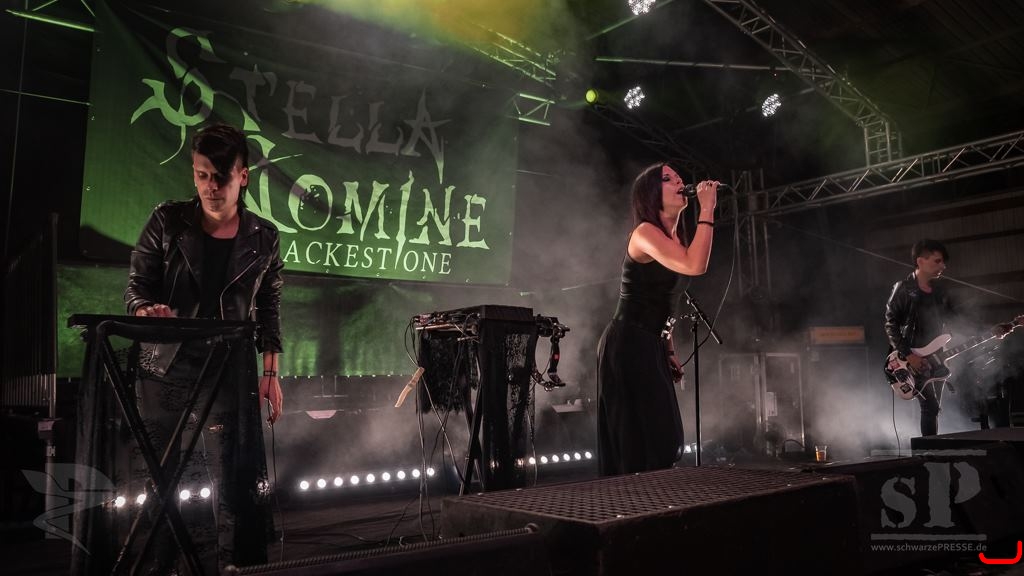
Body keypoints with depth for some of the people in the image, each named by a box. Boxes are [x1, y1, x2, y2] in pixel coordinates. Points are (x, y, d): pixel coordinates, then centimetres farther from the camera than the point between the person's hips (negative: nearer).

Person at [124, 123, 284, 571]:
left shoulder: (264, 239, 3)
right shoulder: (167, 222, 1)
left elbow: (269, 311, 7)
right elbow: (136, 286, 3)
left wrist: (271, 374, 3)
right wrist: (146, 311, -20)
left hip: (230, 373, -1)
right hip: (164, 366, 1)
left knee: (239, 484, -2)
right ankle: (157, 565, 26)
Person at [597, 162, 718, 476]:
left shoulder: (674, 239, 16)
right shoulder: (645, 232, -13)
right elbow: (695, 266, -29)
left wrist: (668, 351, 17)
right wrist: (707, 209, -21)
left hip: (651, 346, 10)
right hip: (628, 345, -10)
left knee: (661, 439, 13)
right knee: (640, 442, -6)